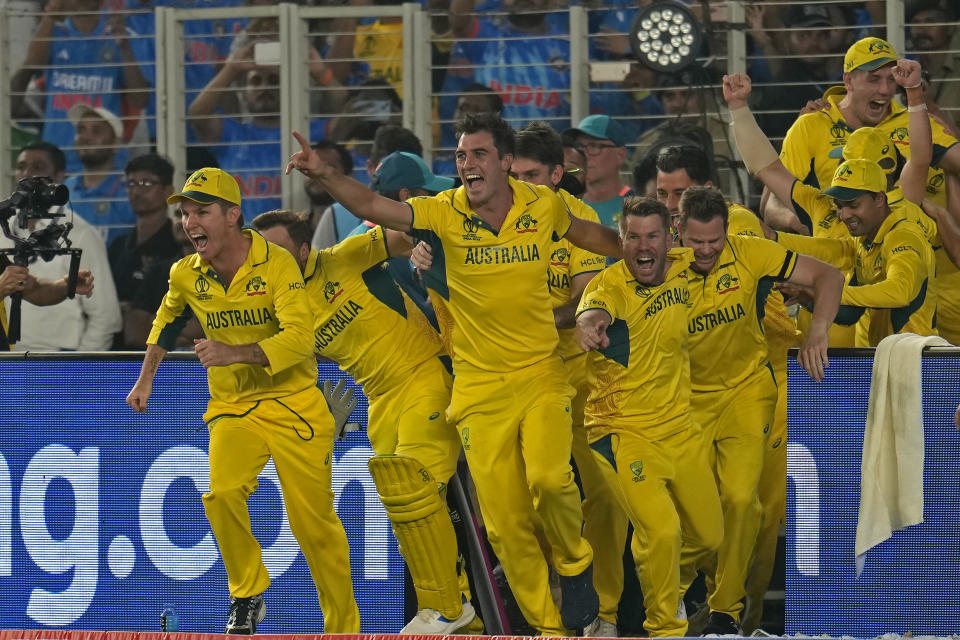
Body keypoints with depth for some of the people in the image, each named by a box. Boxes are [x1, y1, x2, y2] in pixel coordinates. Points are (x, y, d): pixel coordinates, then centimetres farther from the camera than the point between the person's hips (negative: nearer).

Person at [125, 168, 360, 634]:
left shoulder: (276, 264, -16)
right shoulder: (186, 276, -1)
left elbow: (299, 338, -27)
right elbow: (167, 320, 23)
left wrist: (235, 353, -37)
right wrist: (145, 380, 24)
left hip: (293, 403, -3)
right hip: (232, 407, 3)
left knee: (314, 522, -2)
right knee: (222, 493, -23)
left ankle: (344, 628, 13)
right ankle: (247, 597, -3)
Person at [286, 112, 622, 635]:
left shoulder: (543, 206, -2)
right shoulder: (446, 213, -7)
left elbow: (587, 234, 20)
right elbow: (373, 207, -20)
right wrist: (324, 176, -36)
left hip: (540, 375, 0)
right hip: (480, 386, 0)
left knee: (549, 478, -24)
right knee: (504, 520, -1)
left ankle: (574, 563, 6)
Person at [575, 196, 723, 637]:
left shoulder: (683, 269, -1)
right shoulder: (610, 285, -17)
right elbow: (592, 313, -42)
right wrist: (590, 325, -65)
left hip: (681, 429, 6)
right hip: (623, 431, -6)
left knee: (708, 535, 13)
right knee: (661, 529, -22)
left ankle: (670, 579, 46)